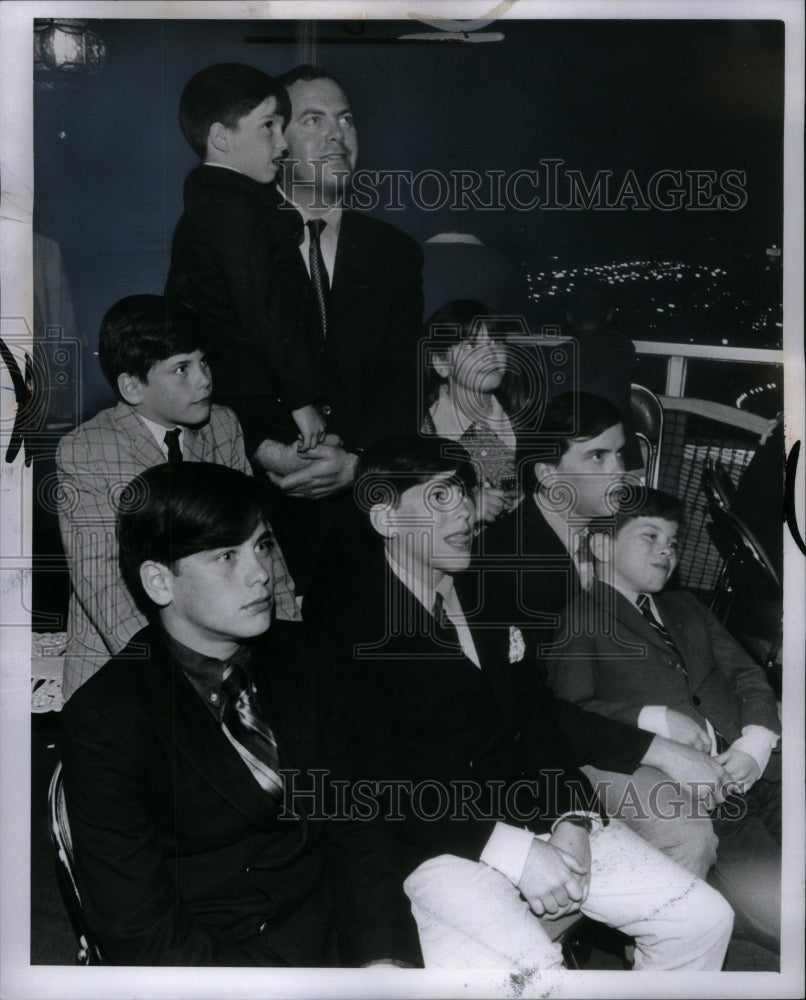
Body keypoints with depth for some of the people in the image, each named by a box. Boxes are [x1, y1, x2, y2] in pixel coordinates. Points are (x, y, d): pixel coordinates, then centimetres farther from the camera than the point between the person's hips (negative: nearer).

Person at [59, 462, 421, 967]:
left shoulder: (300, 657, 2)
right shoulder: (104, 722, -13)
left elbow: (351, 829, 3)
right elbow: (144, 938, -13)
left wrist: (386, 957, -13)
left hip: (336, 927, 4)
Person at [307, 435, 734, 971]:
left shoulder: (486, 601, 16)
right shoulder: (347, 625, -9)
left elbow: (538, 715, 13)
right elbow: (381, 780, -14)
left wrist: (570, 818, -5)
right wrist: (513, 852, -18)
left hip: (537, 814, 7)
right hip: (436, 843, -7)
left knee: (703, 918, -1)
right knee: (529, 965, -35)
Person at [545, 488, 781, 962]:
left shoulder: (686, 608, 27)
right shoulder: (578, 620, 6)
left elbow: (748, 675, 20)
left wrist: (755, 746, 1)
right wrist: (656, 718, -15)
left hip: (756, 770, 6)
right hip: (679, 788, -6)